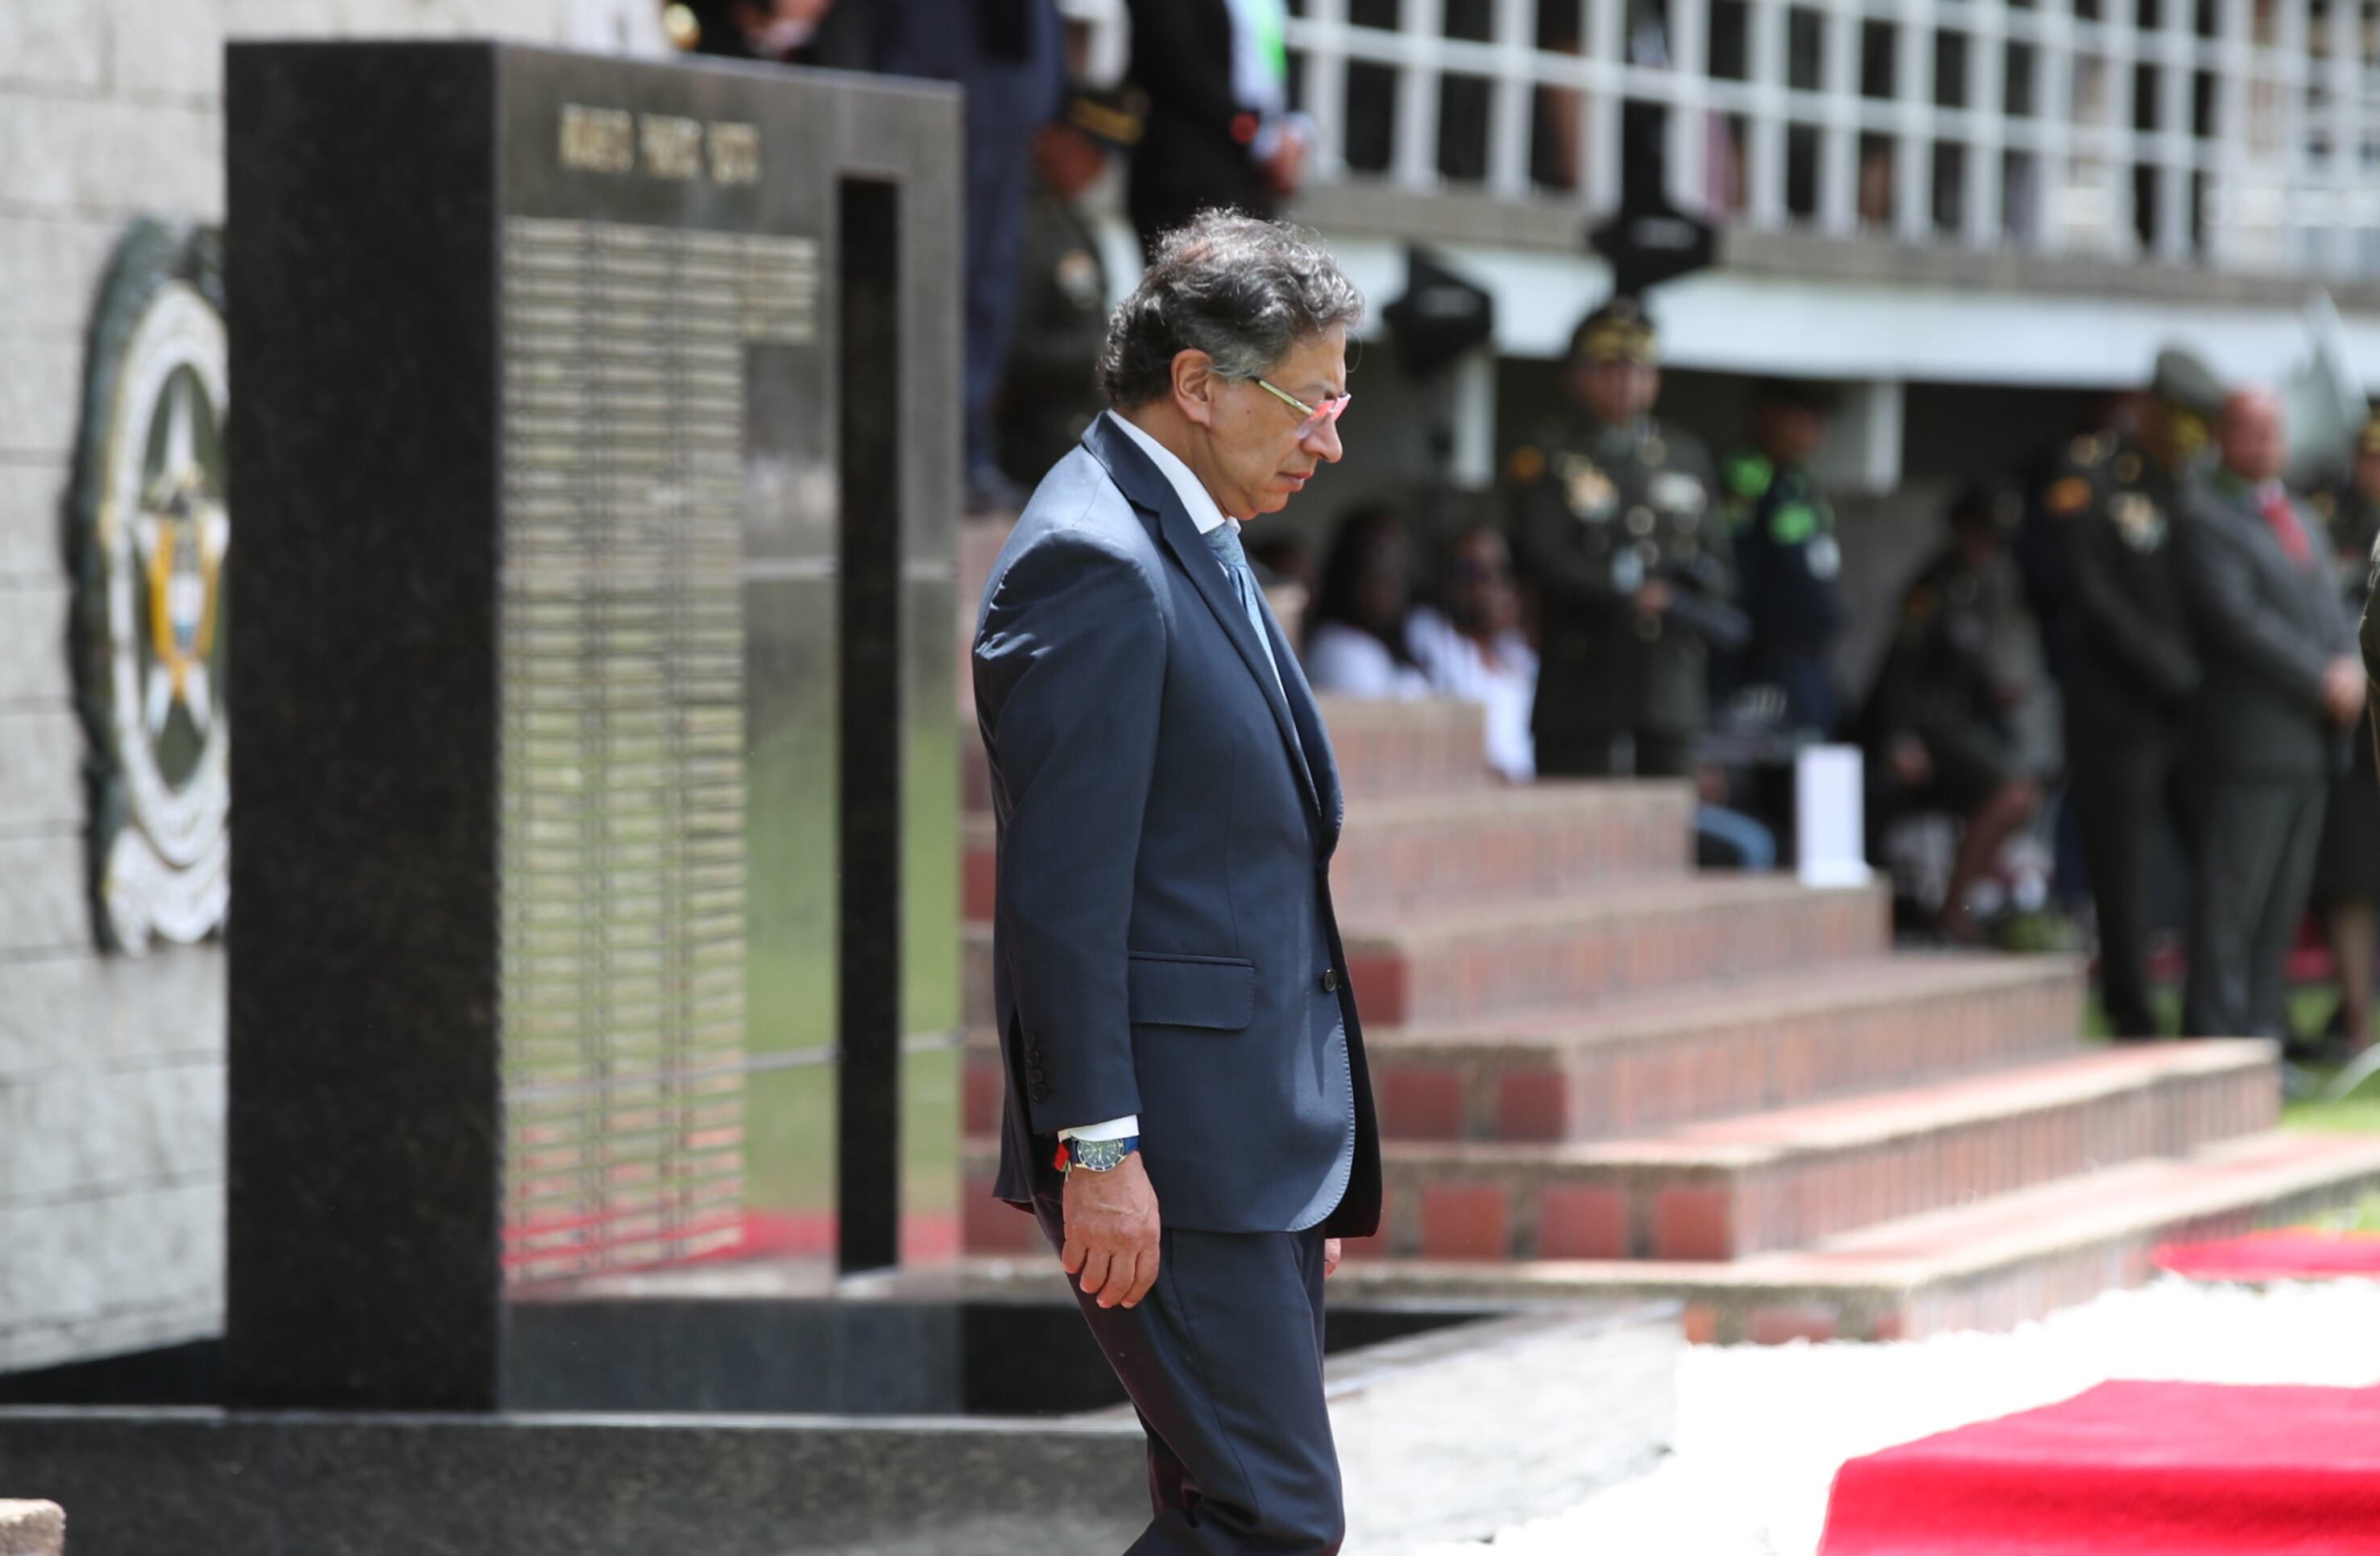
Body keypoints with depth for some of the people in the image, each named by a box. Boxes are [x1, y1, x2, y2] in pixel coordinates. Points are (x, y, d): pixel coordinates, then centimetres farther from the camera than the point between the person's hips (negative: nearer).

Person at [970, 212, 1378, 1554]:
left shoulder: (1198, 551, 19)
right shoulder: (1091, 562, -14)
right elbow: (1062, 888, -19)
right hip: (1170, 1150, -10)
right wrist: (1096, 1150, -22)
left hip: (1263, 1141, 10)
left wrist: (1321, 1149, 23)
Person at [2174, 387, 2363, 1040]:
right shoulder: (2204, 519, -7)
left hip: (2310, 741, 8)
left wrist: (2349, 671, -3)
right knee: (2231, 897, -7)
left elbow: (2328, 613, 19)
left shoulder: (2299, 518, 21)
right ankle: (2217, 1040, -4)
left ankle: (2262, 1029, 12)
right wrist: (2323, 681, -16)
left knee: (2284, 897, 8)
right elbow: (2239, 619, -16)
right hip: (2247, 737, -8)